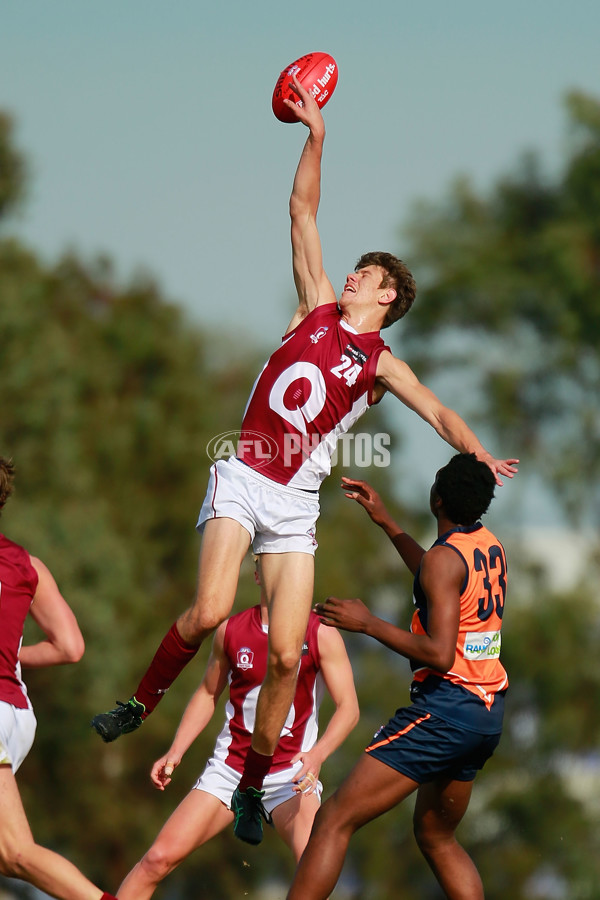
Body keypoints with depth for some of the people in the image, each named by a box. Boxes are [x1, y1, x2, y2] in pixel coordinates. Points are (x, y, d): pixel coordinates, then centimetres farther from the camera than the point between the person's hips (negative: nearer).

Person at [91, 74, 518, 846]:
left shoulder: (381, 364, 8)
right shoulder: (317, 307, 12)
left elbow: (439, 414, -2)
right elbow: (303, 213, 12)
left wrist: (480, 458, -20)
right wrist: (315, 138, 9)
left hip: (294, 502, 0)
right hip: (241, 480, 0)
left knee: (286, 652, -7)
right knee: (210, 610, -22)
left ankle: (253, 784, 7)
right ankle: (141, 703, 1)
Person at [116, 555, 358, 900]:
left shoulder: (321, 634, -7)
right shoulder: (231, 630, 2)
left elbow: (348, 708, -10)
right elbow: (208, 693, 17)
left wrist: (317, 755, -28)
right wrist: (175, 752, 6)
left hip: (291, 773, -2)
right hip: (229, 767, 2)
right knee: (160, 857, -6)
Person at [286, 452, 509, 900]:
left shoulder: (445, 557, -15)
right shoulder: (489, 545, 12)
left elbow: (439, 654, -23)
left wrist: (369, 623, -14)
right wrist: (386, 522, 38)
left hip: (446, 707, -9)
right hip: (488, 711, 9)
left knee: (336, 820, -10)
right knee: (435, 835, 25)